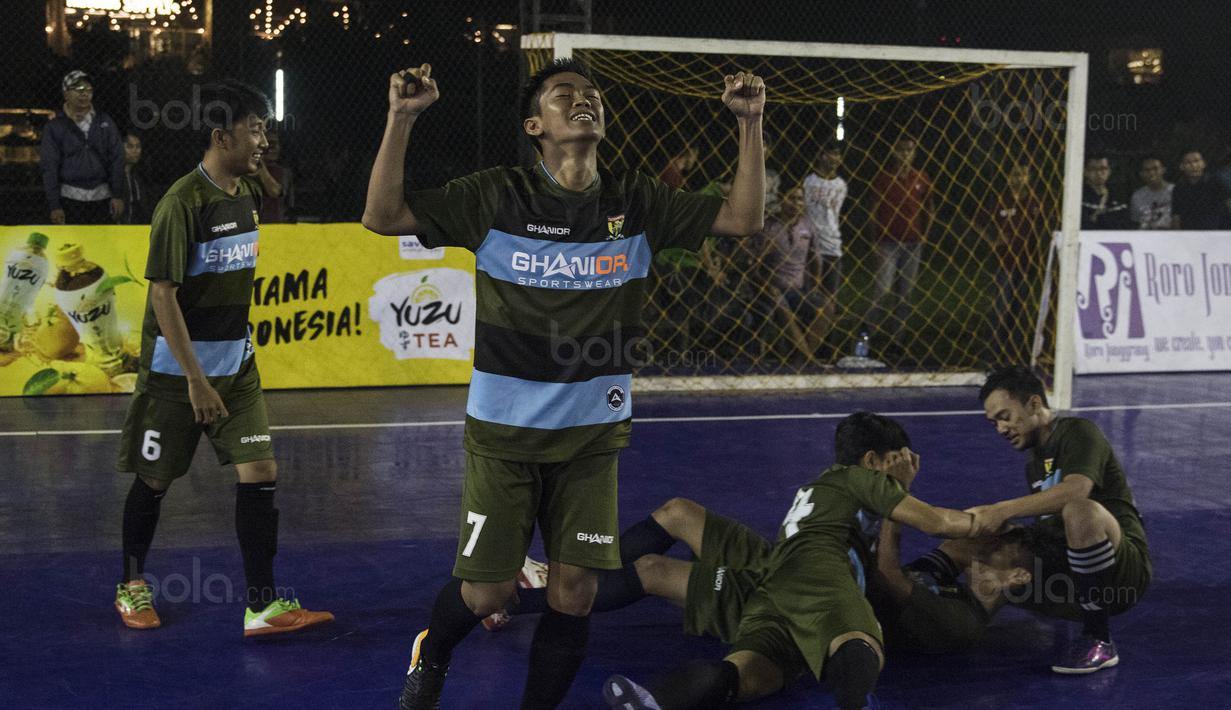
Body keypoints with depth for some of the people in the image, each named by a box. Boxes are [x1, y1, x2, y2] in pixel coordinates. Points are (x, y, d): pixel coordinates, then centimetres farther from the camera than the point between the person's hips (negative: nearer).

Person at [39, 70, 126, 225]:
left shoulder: (105, 122, 10)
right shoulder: (54, 127, 3)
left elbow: (117, 159, 9)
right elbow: (49, 168, 0)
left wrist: (118, 195, 1)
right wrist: (54, 206, -6)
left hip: (102, 197, 2)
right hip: (70, 199, -2)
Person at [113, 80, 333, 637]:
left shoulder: (248, 193, 4)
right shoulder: (183, 203, -18)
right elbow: (163, 294, -20)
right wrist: (196, 379, -21)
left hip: (236, 365, 6)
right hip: (176, 368, -6)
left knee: (260, 473, -4)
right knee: (155, 481, 9)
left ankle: (262, 605, -1)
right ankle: (131, 584, 31)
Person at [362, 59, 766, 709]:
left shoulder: (636, 204, 0)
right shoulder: (498, 197, -8)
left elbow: (741, 217, 2)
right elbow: (383, 216, -11)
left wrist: (750, 124, -9)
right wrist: (401, 119, -22)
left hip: (592, 435, 2)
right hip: (502, 433, -2)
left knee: (574, 593, -1)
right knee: (486, 591, 1)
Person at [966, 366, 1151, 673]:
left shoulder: (1078, 433, -5)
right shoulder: (1034, 464, 20)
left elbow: (1076, 490, -27)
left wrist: (1003, 510, -31)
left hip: (1125, 566, -8)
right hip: (1067, 569, 8)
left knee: (1080, 510, -38)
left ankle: (1099, 642, -25)